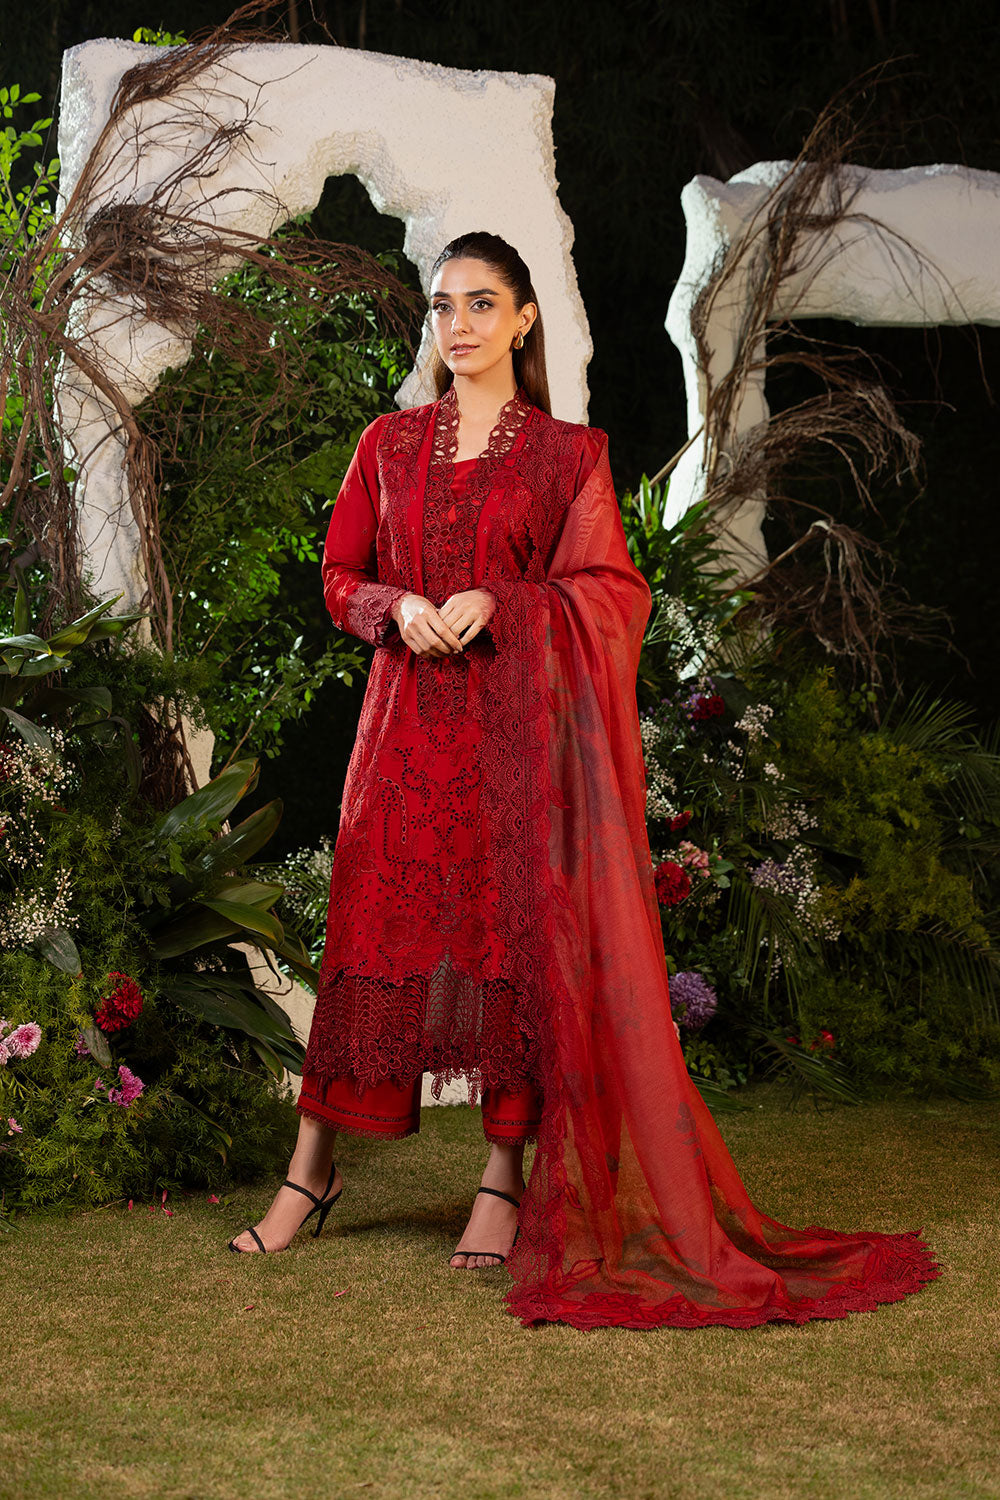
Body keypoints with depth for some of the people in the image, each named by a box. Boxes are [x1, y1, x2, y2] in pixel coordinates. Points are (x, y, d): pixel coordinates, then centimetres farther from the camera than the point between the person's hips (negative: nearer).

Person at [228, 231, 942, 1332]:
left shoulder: (569, 453, 4)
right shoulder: (389, 444, 12)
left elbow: (608, 590, -1)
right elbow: (340, 576, 12)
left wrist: (496, 603, -14)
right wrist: (401, 608, -9)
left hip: (519, 720, -2)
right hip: (409, 716, 2)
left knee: (515, 931, -4)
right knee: (372, 926, 2)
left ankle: (507, 1175, 4)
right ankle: (313, 1169, 10)